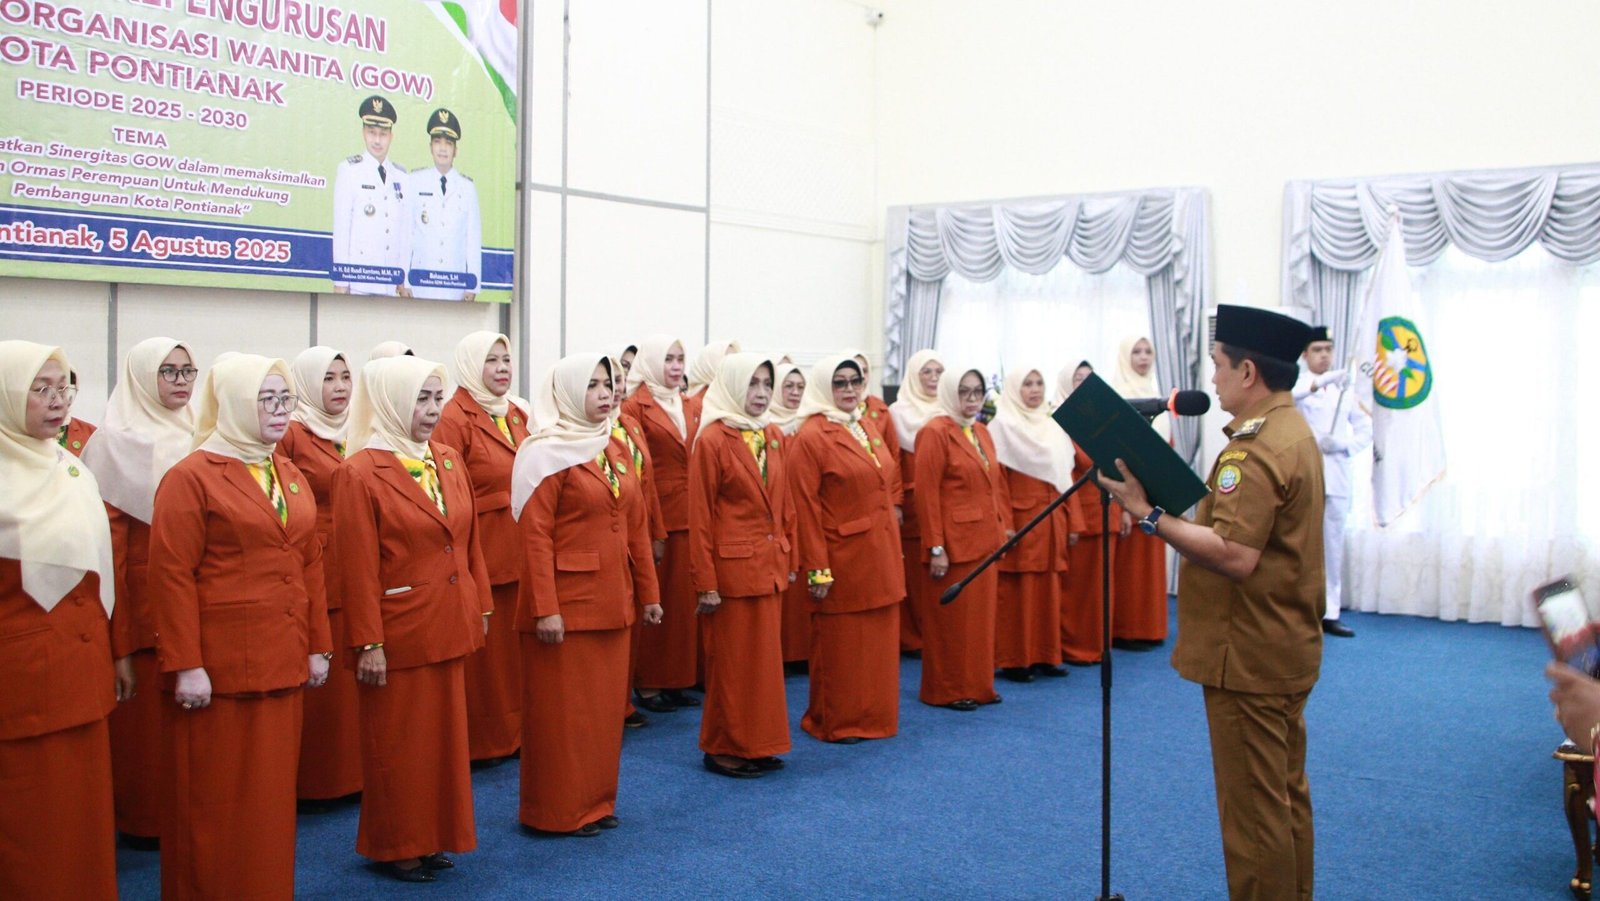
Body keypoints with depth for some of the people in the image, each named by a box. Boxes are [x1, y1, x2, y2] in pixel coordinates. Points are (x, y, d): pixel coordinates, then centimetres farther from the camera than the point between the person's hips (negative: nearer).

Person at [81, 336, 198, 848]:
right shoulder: (117, 442, -3)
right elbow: (109, 542, -9)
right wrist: (118, 641, -14)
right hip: (146, 601, -5)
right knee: (146, 712, 0)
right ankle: (144, 819, 13)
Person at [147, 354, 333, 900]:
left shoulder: (291, 476, 14)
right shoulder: (191, 477, -7)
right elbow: (172, 576, -12)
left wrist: (318, 646, 12)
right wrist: (185, 665, -16)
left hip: (283, 666, 6)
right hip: (219, 670, -6)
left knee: (272, 797, 12)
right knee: (217, 803, 3)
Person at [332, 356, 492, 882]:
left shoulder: (450, 461, 7)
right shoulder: (360, 473, -13)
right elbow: (358, 568, -15)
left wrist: (480, 607, 9)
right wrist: (369, 643, -16)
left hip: (451, 626, 6)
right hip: (399, 631, -6)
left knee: (446, 734, 15)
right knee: (398, 742, 8)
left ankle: (434, 837, 30)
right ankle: (395, 846, 24)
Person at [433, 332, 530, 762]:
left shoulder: (518, 416, 13)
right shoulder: (455, 420, -10)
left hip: (521, 555, 7)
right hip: (479, 554, -7)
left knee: (517, 645, 14)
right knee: (482, 650, 3)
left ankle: (516, 730, 27)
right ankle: (480, 741, 16)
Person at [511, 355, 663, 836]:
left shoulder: (616, 451, 12)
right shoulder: (546, 453, -9)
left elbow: (637, 526, 14)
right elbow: (535, 535, -15)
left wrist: (647, 592, 11)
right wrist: (545, 608, -20)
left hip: (613, 600, 7)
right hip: (567, 599, -7)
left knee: (607, 704, 13)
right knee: (563, 708, 2)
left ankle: (597, 801, 26)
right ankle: (558, 811, 14)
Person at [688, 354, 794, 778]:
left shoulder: (775, 437, 8)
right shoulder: (712, 440, -11)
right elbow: (700, 516, -12)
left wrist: (789, 559, 10)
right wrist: (706, 582, -13)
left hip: (770, 564, 6)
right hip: (731, 566, -6)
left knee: (765, 658, 13)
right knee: (731, 660, 4)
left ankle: (758, 744, 24)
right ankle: (724, 748, 17)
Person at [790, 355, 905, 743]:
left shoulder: (867, 431, 12)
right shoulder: (812, 437, -12)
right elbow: (805, 509, -15)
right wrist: (816, 569, -18)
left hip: (881, 557, 7)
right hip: (843, 559, -7)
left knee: (880, 643, 14)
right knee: (840, 646, 5)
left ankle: (875, 717, 27)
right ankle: (834, 723, 19)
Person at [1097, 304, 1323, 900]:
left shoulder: (1256, 449, -21)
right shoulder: (1293, 431, 12)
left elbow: (1235, 556, -30)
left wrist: (1151, 515, -26)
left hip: (1249, 657, -11)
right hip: (1286, 650, 11)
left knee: (1253, 807, -1)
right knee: (1287, 795, 20)